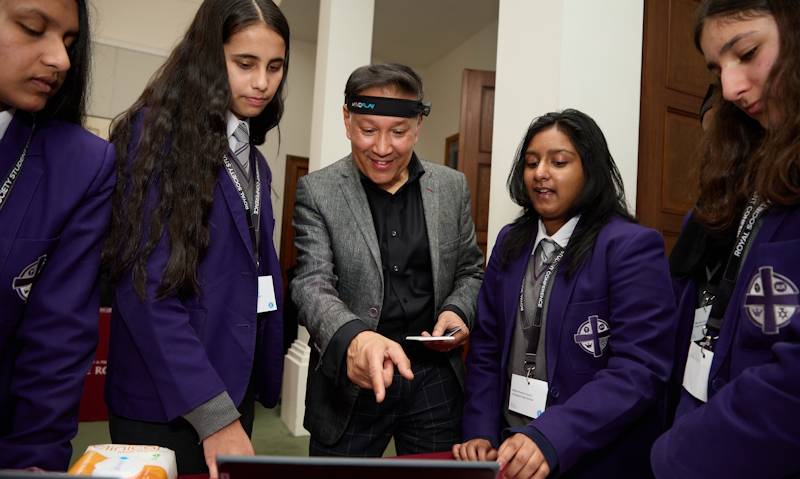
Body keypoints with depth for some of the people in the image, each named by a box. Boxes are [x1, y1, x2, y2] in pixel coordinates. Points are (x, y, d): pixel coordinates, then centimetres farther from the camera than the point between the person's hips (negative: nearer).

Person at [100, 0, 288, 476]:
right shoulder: (158, 133, -11)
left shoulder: (253, 161, 12)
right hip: (166, 401, -7)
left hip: (237, 385, 7)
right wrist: (213, 414, -21)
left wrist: (264, 377, 4)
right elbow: (145, 287, -18)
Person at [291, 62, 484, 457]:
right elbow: (312, 284, -16)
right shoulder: (317, 191, -7)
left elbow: (470, 272, 11)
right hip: (351, 382, -2)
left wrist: (458, 312, -10)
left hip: (435, 379, 3)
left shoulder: (452, 187, 2)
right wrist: (353, 339, -35)